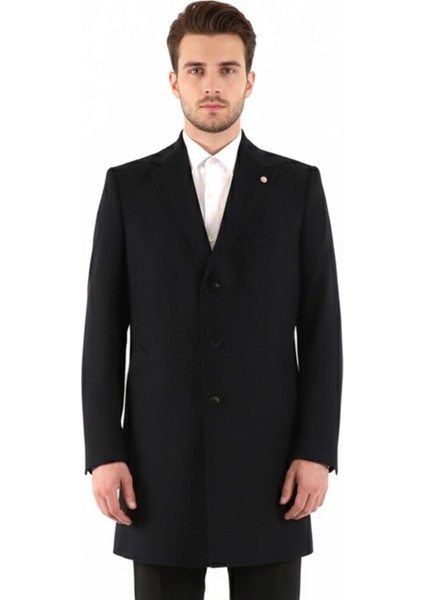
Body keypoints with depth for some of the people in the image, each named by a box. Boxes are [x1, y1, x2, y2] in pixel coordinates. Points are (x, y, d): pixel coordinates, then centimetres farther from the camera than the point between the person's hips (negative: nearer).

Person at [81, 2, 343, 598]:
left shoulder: (298, 186, 4)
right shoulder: (128, 187, 4)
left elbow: (321, 328, 1)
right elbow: (104, 330, 2)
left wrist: (317, 451, -7)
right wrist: (104, 453, -5)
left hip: (269, 460, 0)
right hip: (162, 462, 0)